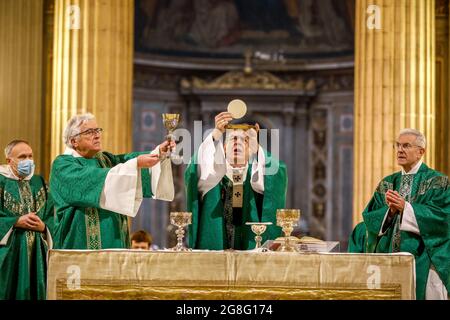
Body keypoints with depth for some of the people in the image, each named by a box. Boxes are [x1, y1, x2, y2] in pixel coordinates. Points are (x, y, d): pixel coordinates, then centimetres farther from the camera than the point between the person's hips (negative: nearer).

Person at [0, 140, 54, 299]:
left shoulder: (39, 182, 13)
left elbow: (51, 216, 8)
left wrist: (43, 227, -10)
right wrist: (16, 222, -17)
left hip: (37, 250, 4)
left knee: (33, 291, 3)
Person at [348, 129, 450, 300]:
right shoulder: (387, 184, 14)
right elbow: (370, 217, 6)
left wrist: (405, 207, -19)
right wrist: (390, 210, -15)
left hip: (422, 259, -4)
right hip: (388, 258, 4)